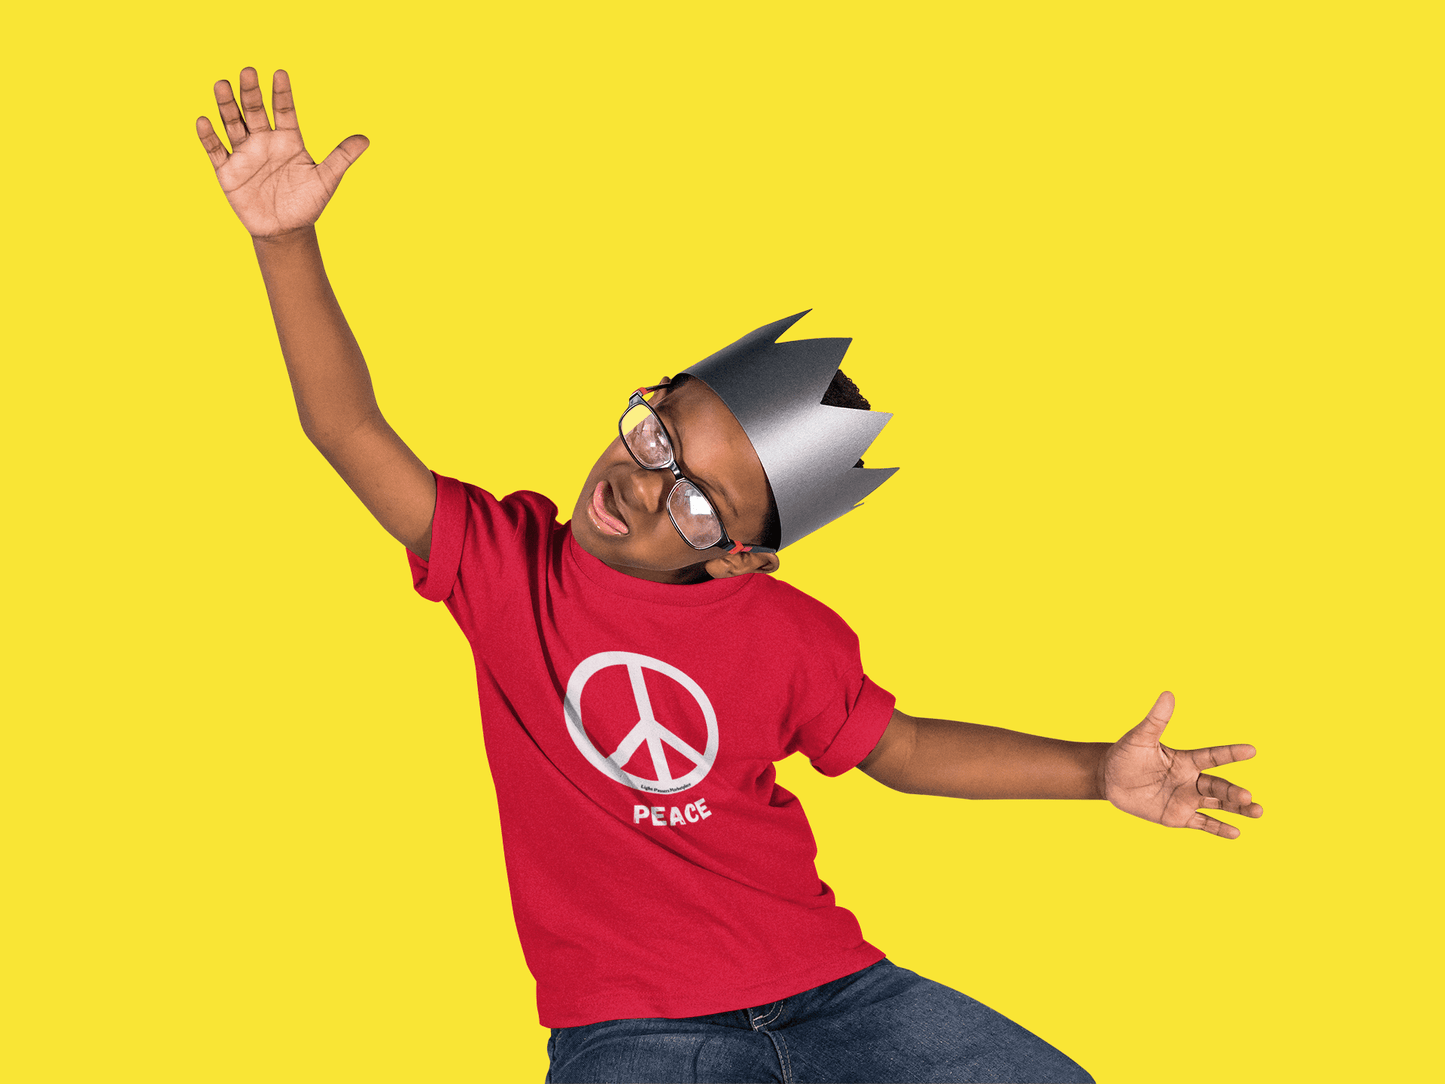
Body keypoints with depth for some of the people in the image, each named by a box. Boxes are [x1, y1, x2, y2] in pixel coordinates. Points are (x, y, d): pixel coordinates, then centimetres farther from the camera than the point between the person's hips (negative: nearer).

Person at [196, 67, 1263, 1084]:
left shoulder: (791, 636, 0)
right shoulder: (504, 562, -3)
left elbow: (899, 747, 15)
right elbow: (352, 432, -8)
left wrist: (1100, 772, 6)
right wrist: (288, 243, -19)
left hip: (829, 991, 2)